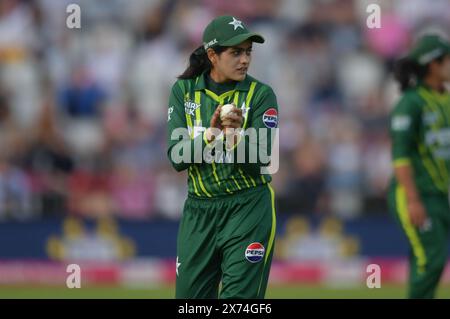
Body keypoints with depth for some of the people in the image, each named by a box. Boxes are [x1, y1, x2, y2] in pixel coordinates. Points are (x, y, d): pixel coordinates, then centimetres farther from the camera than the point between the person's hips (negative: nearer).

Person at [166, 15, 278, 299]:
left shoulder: (261, 94, -4)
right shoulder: (184, 91, 2)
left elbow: (262, 157, -15)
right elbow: (177, 158, -5)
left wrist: (237, 135, -34)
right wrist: (211, 133, -22)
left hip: (249, 210, -3)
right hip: (199, 211, 3)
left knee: (240, 298, -8)